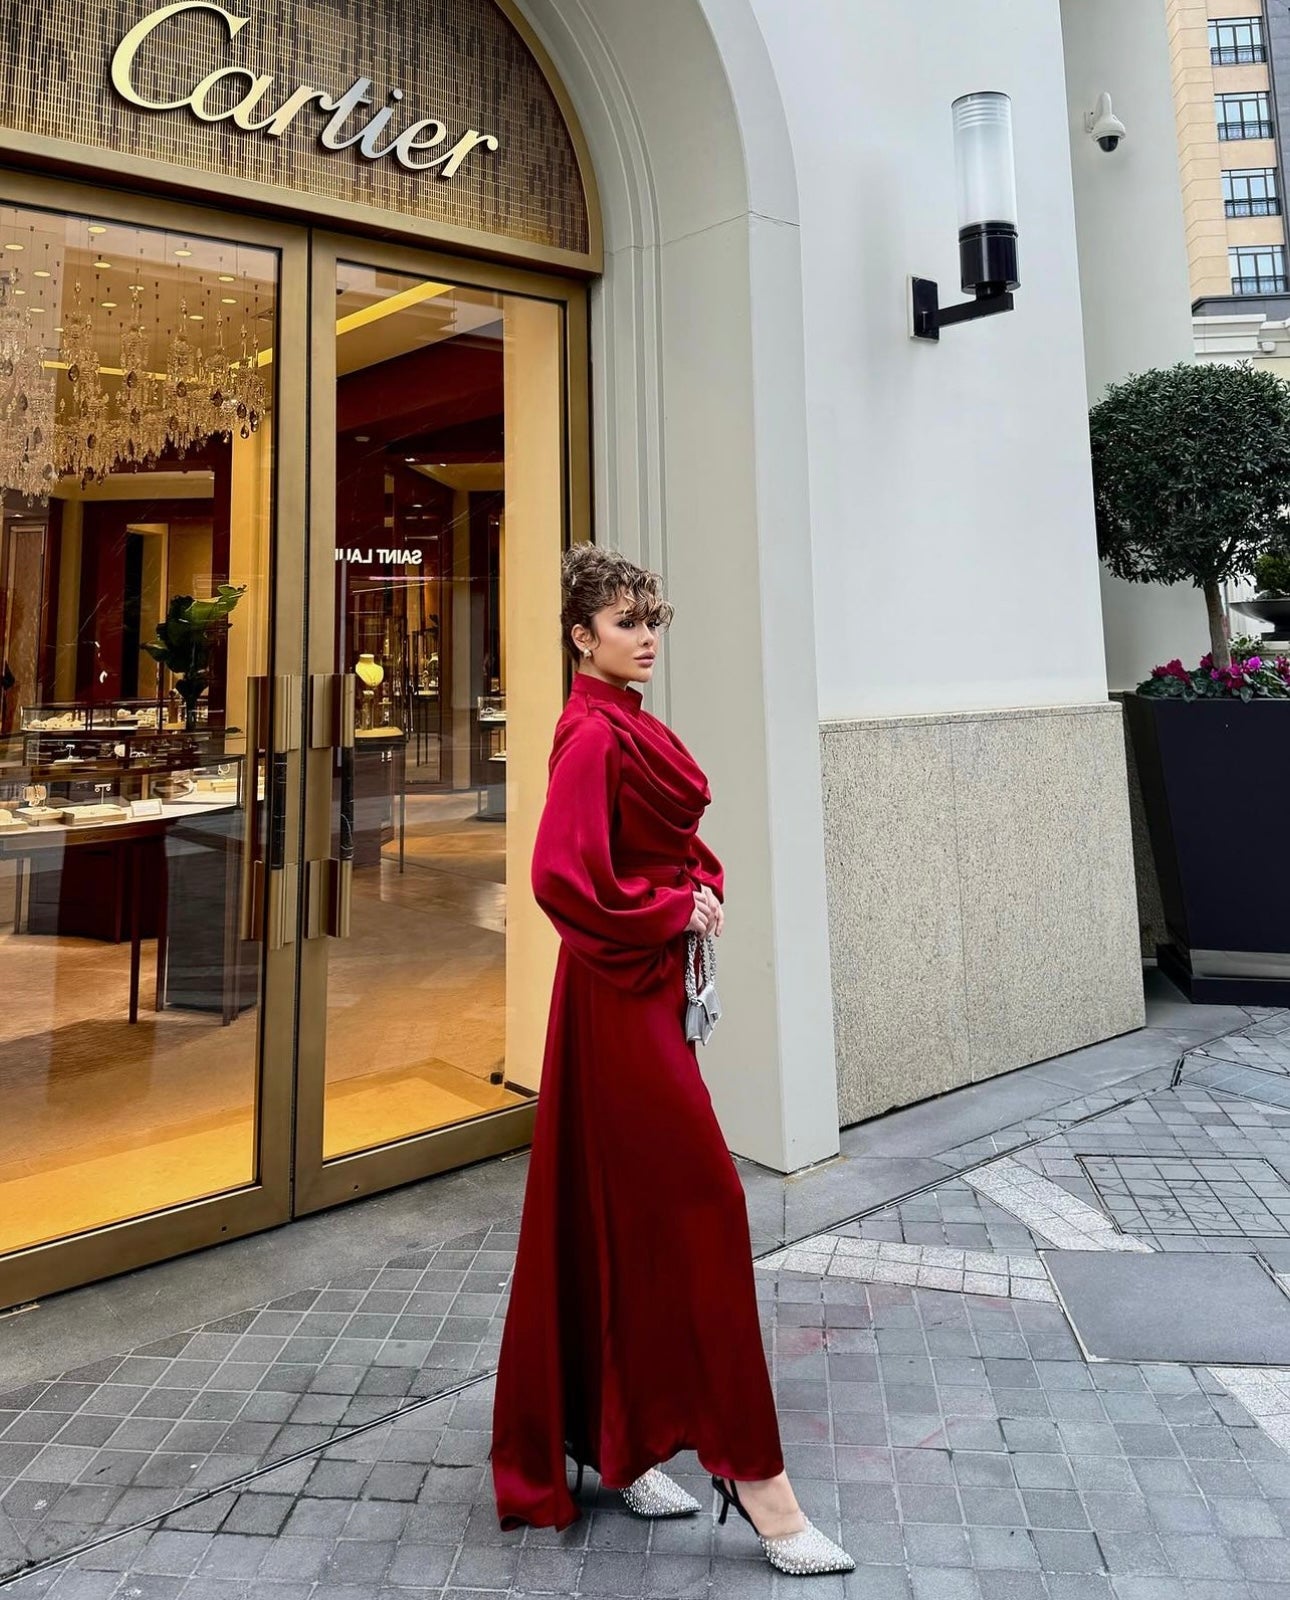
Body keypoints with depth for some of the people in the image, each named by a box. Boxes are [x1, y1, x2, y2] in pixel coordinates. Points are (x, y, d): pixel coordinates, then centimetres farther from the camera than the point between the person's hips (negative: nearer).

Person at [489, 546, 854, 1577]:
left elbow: (681, 844, 23)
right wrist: (673, 912, -14)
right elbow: (563, 875, -25)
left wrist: (705, 891, 3)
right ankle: (753, 1471, 10)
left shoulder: (635, 726, 14)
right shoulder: (592, 735, -15)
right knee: (703, 1206, -4)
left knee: (620, 1219, 16)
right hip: (621, 993, -9)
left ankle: (613, 1437, 32)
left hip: (654, 986, 9)